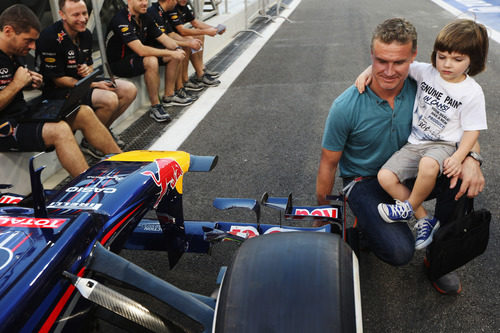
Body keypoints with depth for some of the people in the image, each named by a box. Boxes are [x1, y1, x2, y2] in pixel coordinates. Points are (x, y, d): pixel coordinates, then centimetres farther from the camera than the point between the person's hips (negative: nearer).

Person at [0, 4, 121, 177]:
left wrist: (31, 81, 5)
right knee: (59, 130, -33)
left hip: (23, 113, 10)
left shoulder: (15, 53, 11)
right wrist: (17, 84, -17)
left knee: (84, 113, -1)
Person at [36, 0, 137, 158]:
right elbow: (58, 80, -19)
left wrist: (88, 70, -9)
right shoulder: (51, 38, -21)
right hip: (58, 91, -8)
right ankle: (89, 142, -7)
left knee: (129, 90, -2)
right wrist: (95, 85, -19)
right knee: (109, 99, -29)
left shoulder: (85, 34, 4)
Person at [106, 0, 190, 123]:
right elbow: (141, 50, -32)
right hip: (119, 63, -9)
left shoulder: (145, 18, 2)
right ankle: (155, 107, -24)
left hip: (137, 57, 9)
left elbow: (163, 38, 6)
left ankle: (169, 96, 11)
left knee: (175, 56, 2)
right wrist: (170, 53, -28)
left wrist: (177, 49, -16)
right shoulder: (121, 20, -24)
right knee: (151, 61, -36)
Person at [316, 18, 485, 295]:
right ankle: (363, 223, 9)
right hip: (364, 181, -4)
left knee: (463, 180, -25)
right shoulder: (346, 107, -23)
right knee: (398, 251, -27)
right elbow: (329, 164, -11)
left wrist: (470, 158, -26)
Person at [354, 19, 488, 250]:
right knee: (385, 177, -15)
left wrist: (457, 158, -20)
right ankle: (425, 220, 0)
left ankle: (409, 207, -9)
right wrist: (369, 71, -12)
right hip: (415, 142, 5)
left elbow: (472, 130, -5)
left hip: (443, 145, -4)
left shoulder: (472, 93, -8)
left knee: (429, 165, -39)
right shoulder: (426, 72, -1)